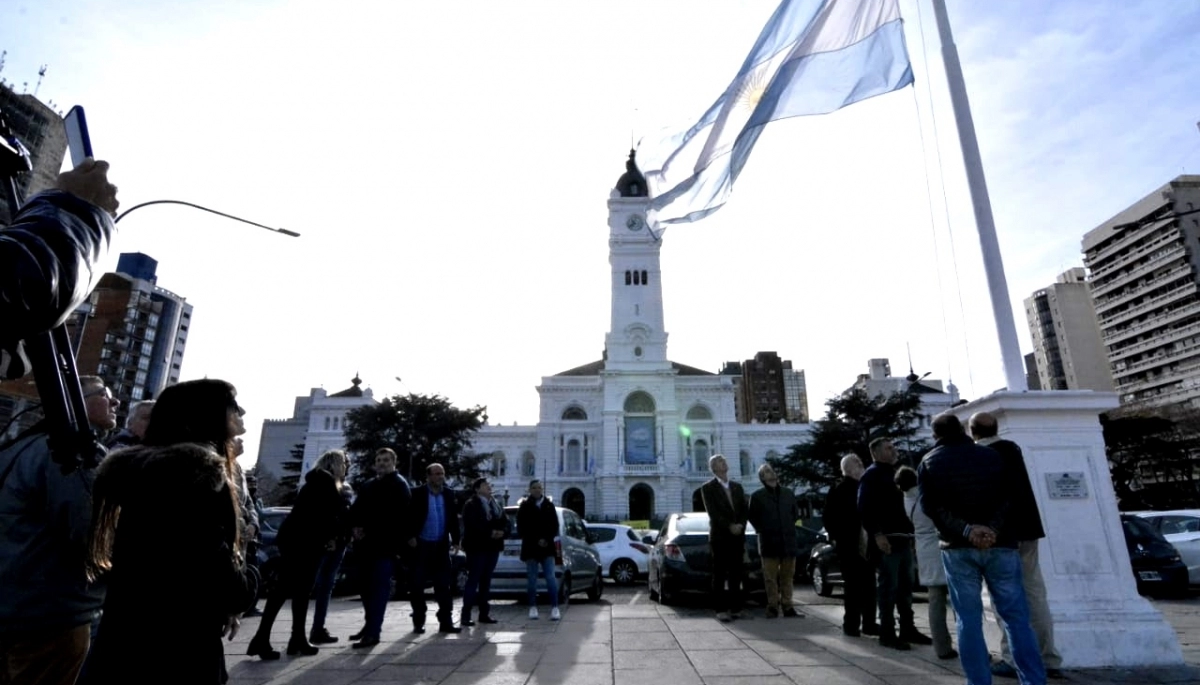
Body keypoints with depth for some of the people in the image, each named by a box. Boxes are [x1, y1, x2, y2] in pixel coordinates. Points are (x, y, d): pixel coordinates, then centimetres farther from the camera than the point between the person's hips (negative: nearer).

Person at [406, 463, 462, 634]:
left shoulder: (450, 495, 5)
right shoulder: (417, 494, -6)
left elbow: (454, 519, 7)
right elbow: (409, 517, -7)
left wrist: (455, 541, 3)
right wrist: (410, 537, -14)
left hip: (441, 546, 3)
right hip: (420, 545, -3)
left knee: (444, 585, 3)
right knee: (417, 586, 5)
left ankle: (446, 622, 9)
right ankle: (418, 622, 16)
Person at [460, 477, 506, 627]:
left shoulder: (496, 505, 17)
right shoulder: (471, 505, -6)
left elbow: (505, 522, 13)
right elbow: (472, 525, -19)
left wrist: (502, 532, -8)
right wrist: (490, 533, -21)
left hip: (492, 547, 7)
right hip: (477, 548, -7)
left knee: (486, 581, 11)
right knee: (473, 581, -6)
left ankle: (484, 613, 17)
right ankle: (465, 616, -1)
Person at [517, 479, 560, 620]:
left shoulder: (549, 505, 8)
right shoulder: (524, 507, 2)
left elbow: (555, 526, 8)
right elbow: (521, 528, -2)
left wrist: (547, 540, -7)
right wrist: (536, 540, -10)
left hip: (547, 547, 1)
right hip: (530, 548, -1)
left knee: (550, 577, -5)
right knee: (532, 579, 4)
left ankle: (554, 607, -3)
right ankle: (533, 607, 14)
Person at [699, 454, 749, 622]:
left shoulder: (737, 487, 15)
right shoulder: (708, 488, -1)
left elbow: (745, 509, 9)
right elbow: (713, 512, -10)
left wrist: (740, 525, -8)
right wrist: (729, 526, -16)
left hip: (738, 537, 5)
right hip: (720, 537, -4)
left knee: (736, 575, 6)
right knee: (720, 575, -1)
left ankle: (735, 608, 12)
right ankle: (721, 610, 2)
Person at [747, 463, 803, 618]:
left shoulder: (789, 494, 9)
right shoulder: (757, 496, -1)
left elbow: (796, 513, 19)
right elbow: (751, 516, 4)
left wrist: (789, 528, 12)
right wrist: (762, 530, 1)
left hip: (788, 541, 3)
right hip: (769, 543, -3)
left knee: (788, 576, 7)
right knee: (770, 577, 0)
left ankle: (787, 606, 16)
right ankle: (773, 606, 9)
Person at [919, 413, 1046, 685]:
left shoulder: (929, 463, 5)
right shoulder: (992, 455, 9)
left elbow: (931, 506, -7)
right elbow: (1007, 496, -3)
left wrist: (965, 530, -13)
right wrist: (993, 529, -13)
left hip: (957, 548, -1)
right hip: (999, 544, 1)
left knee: (969, 620, 3)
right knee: (1016, 616, 6)